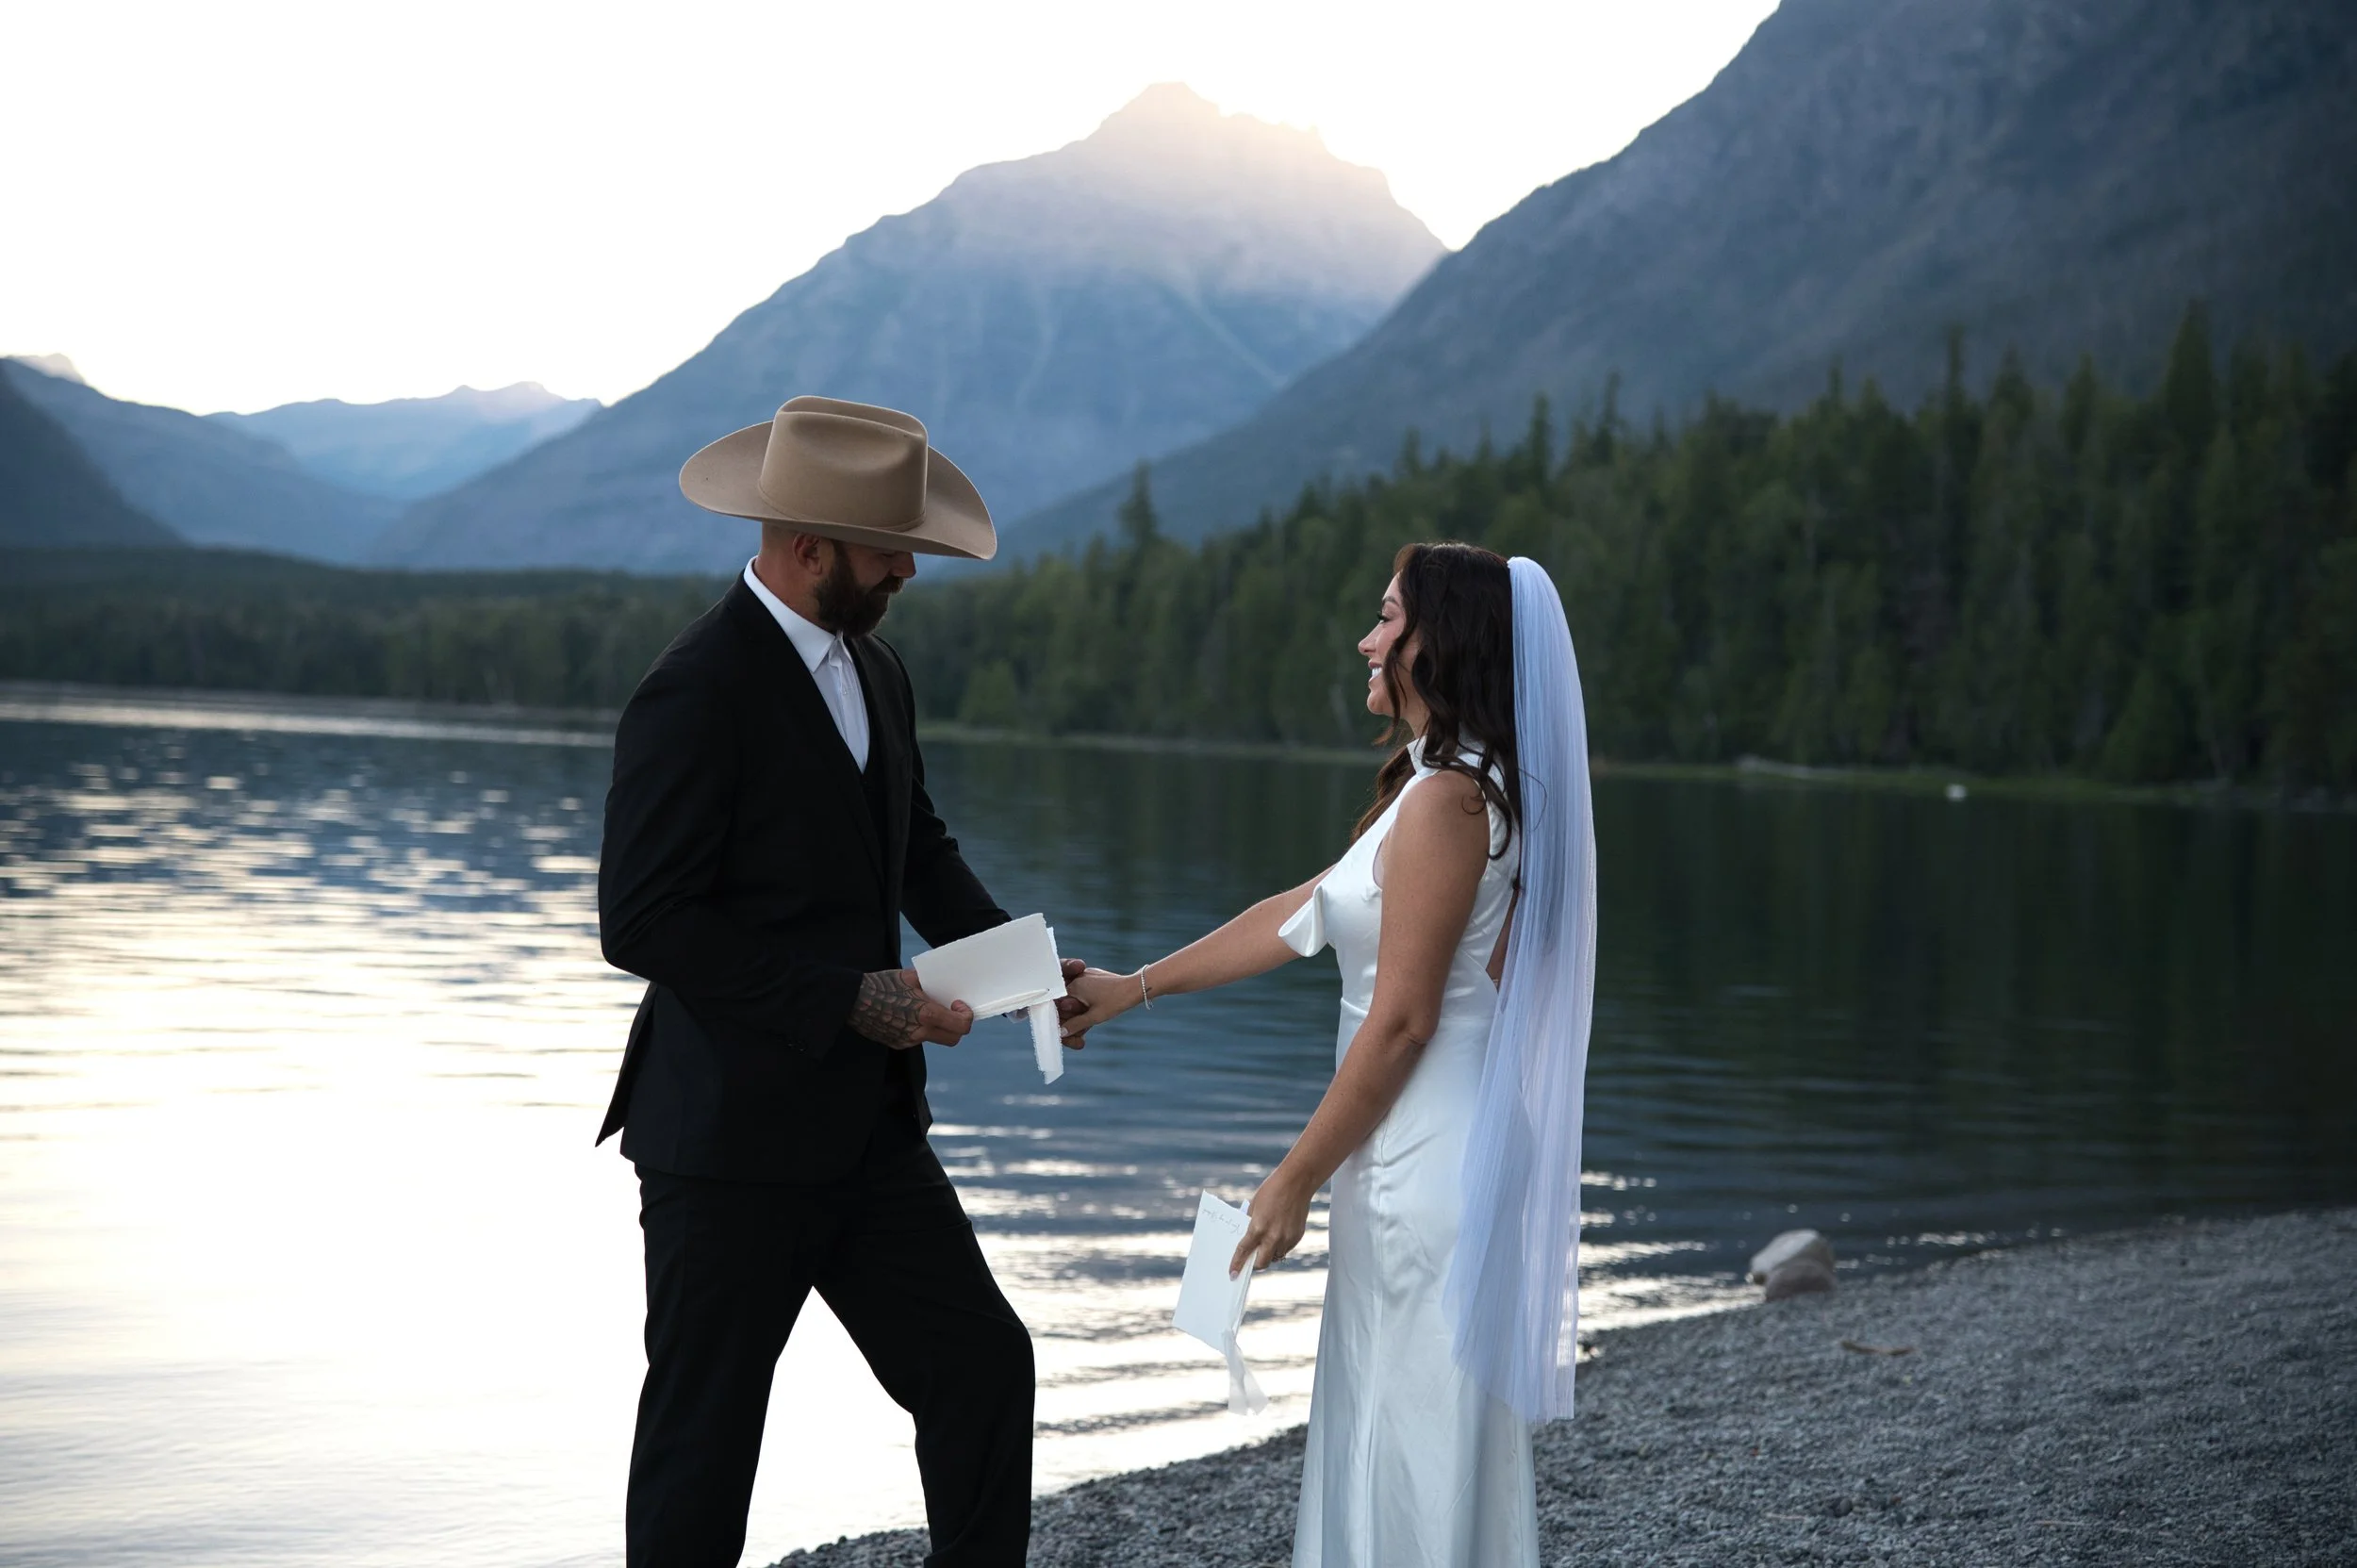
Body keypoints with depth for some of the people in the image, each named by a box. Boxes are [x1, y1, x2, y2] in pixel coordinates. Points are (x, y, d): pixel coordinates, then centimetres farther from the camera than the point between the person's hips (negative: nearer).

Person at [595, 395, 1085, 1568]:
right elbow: (642, 922, -22)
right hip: (732, 1140, -8)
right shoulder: (698, 693, -18)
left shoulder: (874, 672, 9)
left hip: (866, 1126, 8)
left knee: (981, 1364, 7)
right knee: (704, 1435, 5)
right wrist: (851, 1000, -21)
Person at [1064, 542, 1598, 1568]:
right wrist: (1136, 986, 22)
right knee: (1395, 1436, 16)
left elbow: (1401, 1021, -19)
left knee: (1415, 1441, -1)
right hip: (1418, 1148, 10)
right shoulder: (1450, 784, 14)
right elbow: (1300, 915, 19)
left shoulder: (1445, 799, -18)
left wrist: (1296, 1178, -11)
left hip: (1431, 1162, -10)